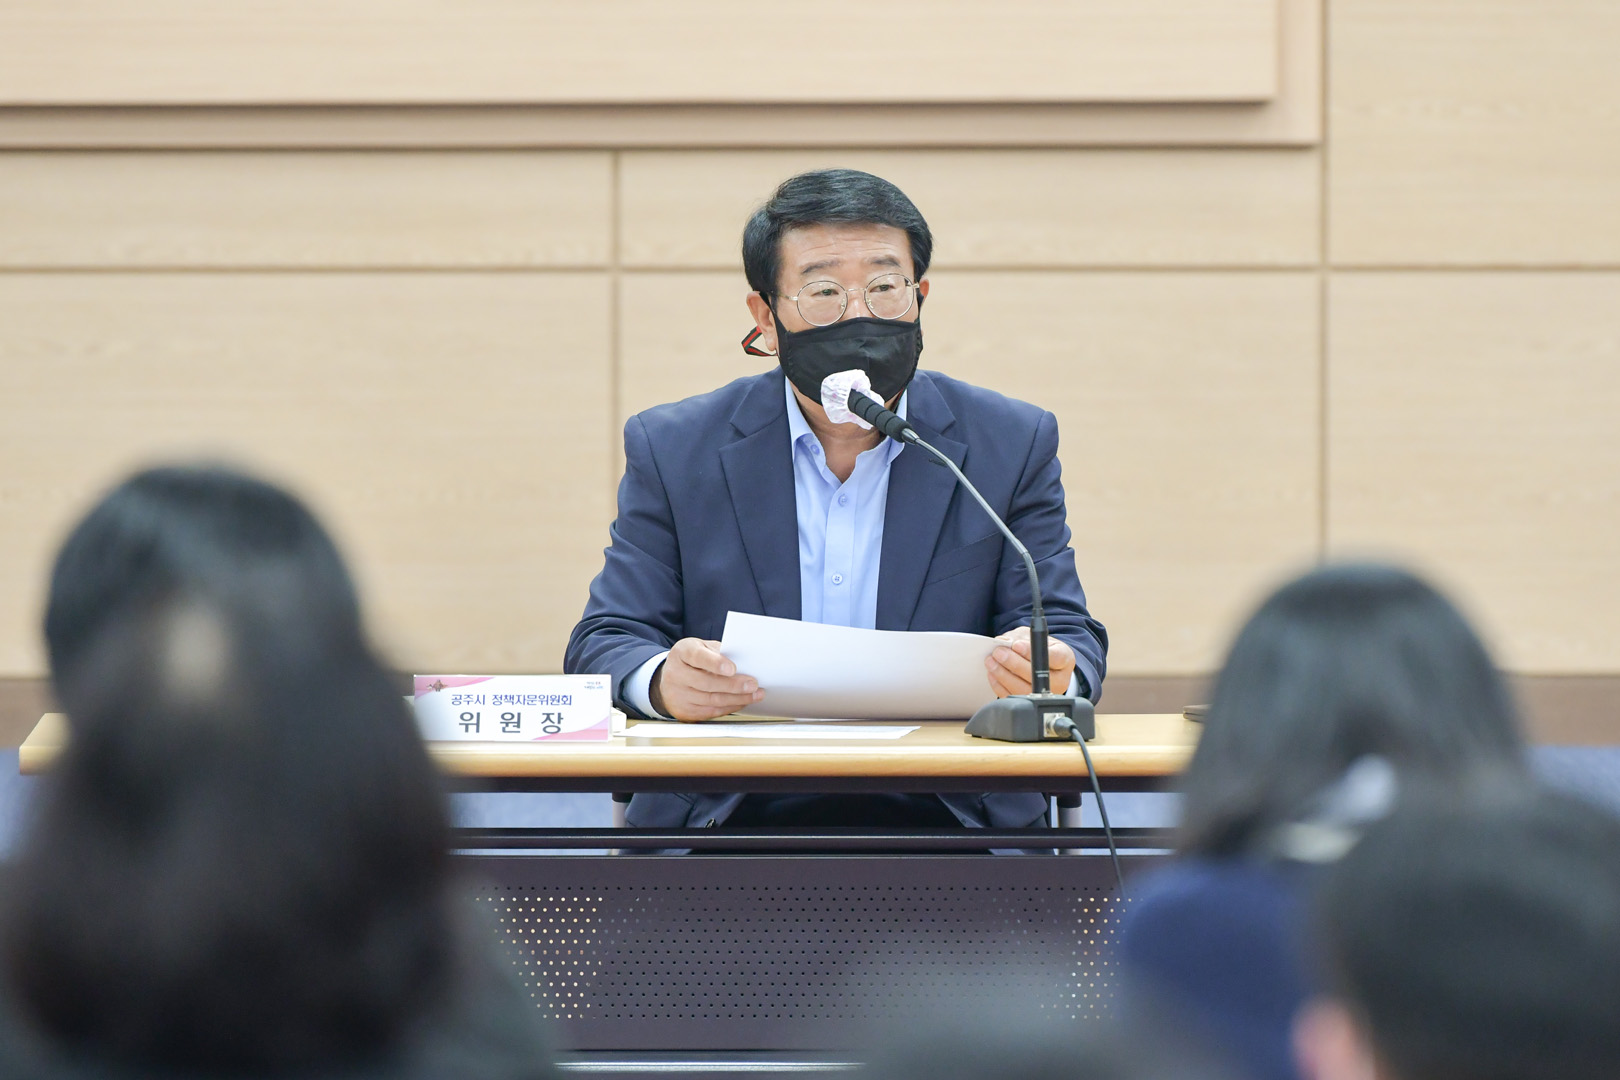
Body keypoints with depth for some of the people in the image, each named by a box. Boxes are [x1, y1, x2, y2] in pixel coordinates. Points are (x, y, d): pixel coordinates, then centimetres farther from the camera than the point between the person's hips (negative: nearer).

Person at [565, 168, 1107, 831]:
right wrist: (662, 682, -20)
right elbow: (603, 645, 5)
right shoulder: (672, 450, 8)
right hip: (739, 818, -1)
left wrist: (1052, 672, -21)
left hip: (944, 816, 1)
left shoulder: (1011, 446, 9)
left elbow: (1071, 639, 6)